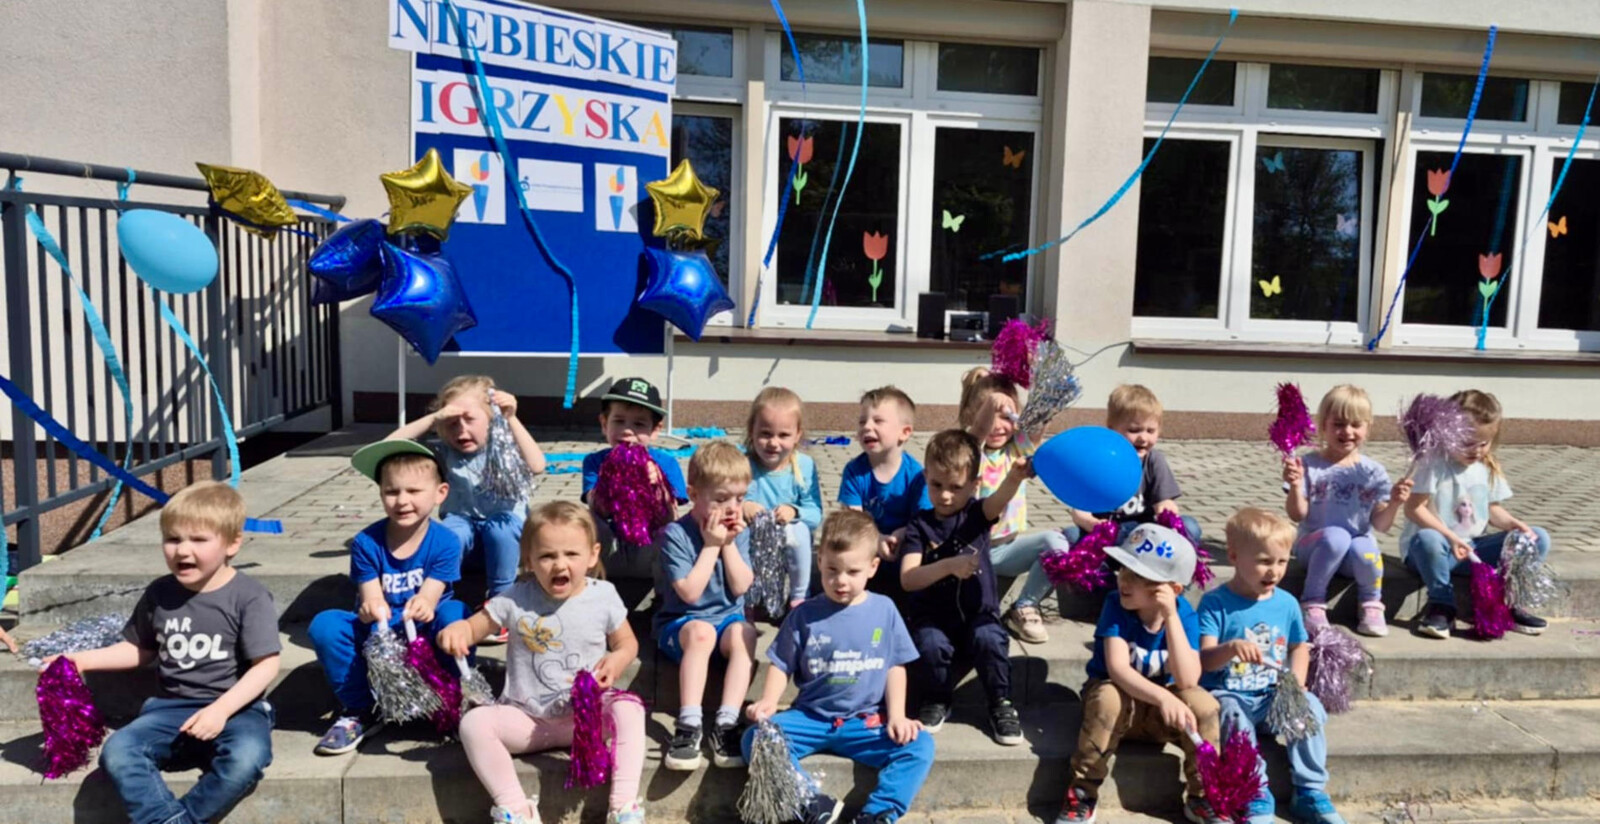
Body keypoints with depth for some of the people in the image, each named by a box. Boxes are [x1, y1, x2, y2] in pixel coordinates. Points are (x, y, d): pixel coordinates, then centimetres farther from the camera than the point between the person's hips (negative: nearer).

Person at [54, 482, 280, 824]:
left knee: (246, 757, -34)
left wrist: (220, 709, -23)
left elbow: (266, 666, -13)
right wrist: (83, 660, 10)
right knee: (117, 751, -22)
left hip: (235, 708, -5)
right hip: (171, 706, 5)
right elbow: (141, 650, 22)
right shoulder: (159, 593, 6)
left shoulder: (248, 597, -10)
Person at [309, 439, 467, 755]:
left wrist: (422, 606, -46)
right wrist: (371, 608, -40)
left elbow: (429, 596, -20)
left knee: (455, 614, -33)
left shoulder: (445, 543, -14)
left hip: (424, 637, -2)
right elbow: (371, 598, -14)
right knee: (324, 625, -24)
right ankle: (360, 710, -5)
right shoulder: (366, 543, -10)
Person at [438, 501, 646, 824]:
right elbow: (475, 626, -1)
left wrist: (617, 660, -18)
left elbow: (627, 643, 6)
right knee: (474, 722, -23)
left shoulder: (603, 596, -6)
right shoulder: (516, 599, -7)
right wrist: (456, 630, -26)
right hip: (527, 719, 1)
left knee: (628, 708, -29)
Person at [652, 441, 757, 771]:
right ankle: (689, 725, -34)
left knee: (744, 633, -30)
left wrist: (729, 544, -11)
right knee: (702, 632, -36)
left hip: (728, 617, 4)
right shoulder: (675, 534, -10)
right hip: (679, 622, -3)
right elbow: (689, 592, -17)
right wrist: (711, 545, -15)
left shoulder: (738, 532, 4)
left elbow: (741, 587, -4)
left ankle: (726, 723, -31)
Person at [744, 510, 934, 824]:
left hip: (867, 721, 0)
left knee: (920, 746, -23)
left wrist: (897, 716, -7)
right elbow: (781, 666, 2)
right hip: (810, 717, 0)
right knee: (756, 737, -24)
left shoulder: (884, 610, 1)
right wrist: (768, 701, -16)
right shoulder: (804, 615, -2)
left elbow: (895, 667, 5)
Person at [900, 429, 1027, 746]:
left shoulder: (977, 515, -1)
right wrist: (949, 565, -31)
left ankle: (1001, 704, -2)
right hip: (932, 617, 0)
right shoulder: (920, 526, -3)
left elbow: (1000, 499, -26)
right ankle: (936, 702, 2)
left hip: (978, 613, 1)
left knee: (989, 640, -29)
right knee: (933, 646, -29)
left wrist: (1014, 478, -50)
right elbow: (908, 579, -15)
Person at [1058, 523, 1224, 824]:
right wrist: (1163, 697, -46)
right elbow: (1118, 669, -30)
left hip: (1161, 714, 2)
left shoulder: (1184, 614, -15)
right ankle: (1081, 794, -17)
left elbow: (1187, 681, -28)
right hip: (1120, 701, -2)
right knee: (1108, 698, -35)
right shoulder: (1116, 605, -20)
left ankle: (1201, 797, -3)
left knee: (1203, 704, -27)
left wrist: (1170, 616, -33)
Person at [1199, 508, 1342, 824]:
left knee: (1310, 705, -21)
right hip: (1227, 693, -4)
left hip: (1273, 695, 4)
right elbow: (1204, 659, -16)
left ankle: (1310, 792, -8)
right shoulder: (1215, 603, -10)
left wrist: (1296, 682, -3)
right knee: (1233, 714, -34)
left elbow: (1300, 647, 16)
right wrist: (1231, 648, -37)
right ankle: (1257, 797, -22)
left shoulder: (1287, 603, 5)